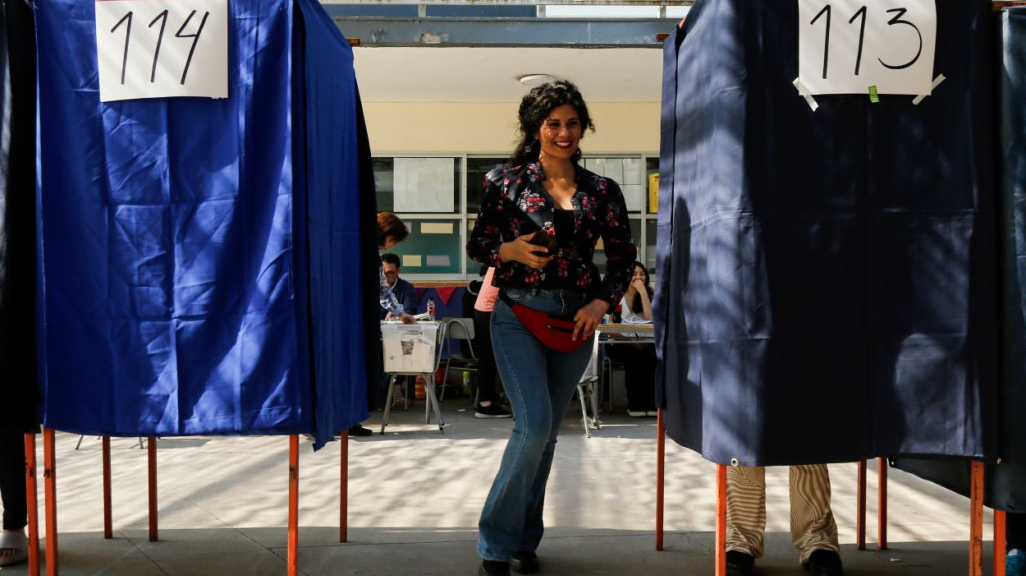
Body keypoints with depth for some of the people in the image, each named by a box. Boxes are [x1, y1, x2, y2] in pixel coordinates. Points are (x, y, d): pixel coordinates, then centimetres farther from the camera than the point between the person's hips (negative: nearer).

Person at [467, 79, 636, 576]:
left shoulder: (603, 192, 6)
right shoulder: (507, 181, 1)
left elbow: (623, 258, 10)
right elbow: (477, 244, 5)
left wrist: (601, 303, -5)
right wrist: (511, 250, -14)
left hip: (575, 320, 3)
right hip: (518, 313, -3)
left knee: (546, 431, 9)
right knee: (534, 424, -16)